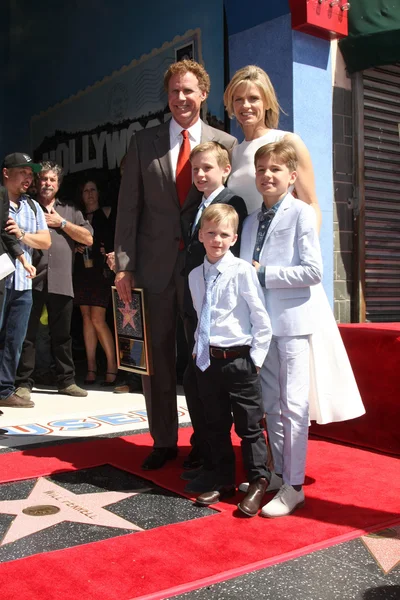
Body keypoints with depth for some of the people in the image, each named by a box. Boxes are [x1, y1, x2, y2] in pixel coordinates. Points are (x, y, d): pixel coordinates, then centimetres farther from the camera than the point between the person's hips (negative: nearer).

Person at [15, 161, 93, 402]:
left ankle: (67, 380, 16)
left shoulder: (70, 211, 17)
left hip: (61, 282, 2)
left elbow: (88, 238, 5)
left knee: (62, 334, 8)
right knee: (27, 333, 0)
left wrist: (61, 223, -1)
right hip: (32, 279, -1)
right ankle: (24, 383, 5)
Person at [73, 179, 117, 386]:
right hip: (82, 270, 5)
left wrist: (107, 251, -16)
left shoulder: (107, 213, 4)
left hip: (100, 270, -4)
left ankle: (112, 366, -1)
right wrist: (76, 247, -2)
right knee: (87, 318, 4)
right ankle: (91, 366, 10)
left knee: (98, 320, -10)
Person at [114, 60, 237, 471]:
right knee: (156, 357, 8)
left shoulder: (226, 144, 4)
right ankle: (164, 441, 22)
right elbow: (128, 208, 4)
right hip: (156, 266, 2)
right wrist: (123, 265, -3)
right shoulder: (144, 143, 8)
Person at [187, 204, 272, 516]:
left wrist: (256, 359, -10)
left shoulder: (242, 270, -11)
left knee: (249, 426, 5)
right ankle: (223, 480, 31)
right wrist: (198, 349, 12)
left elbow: (262, 319, -10)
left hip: (238, 359, -5)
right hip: (207, 361, 6)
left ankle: (257, 483, 21)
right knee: (216, 425, 16)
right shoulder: (195, 275, 7)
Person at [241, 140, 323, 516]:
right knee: (270, 404, 13)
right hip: (261, 322, 6)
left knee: (293, 404, -3)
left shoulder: (301, 214, -5)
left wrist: (265, 274, -14)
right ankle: (278, 472, 26)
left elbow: (313, 271, -13)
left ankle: (293, 486, 6)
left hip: (291, 321, -6)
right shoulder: (252, 221, 15)